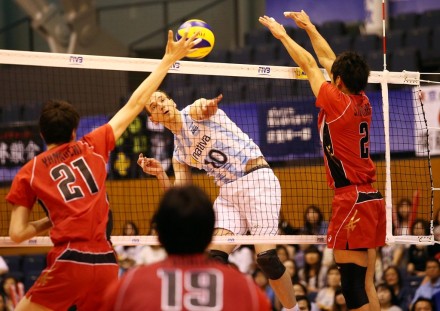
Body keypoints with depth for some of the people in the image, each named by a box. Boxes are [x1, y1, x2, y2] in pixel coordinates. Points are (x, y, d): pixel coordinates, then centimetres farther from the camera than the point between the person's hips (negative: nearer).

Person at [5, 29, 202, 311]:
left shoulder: (28, 173, 10)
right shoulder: (91, 146, 15)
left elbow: (17, 234, 5)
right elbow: (135, 105, 22)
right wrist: (169, 59, 30)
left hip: (69, 264, -3)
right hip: (107, 265, 3)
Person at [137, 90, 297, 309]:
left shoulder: (193, 112, -2)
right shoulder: (179, 155, 14)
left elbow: (204, 107, -27)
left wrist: (208, 107, -52)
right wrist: (160, 174, -9)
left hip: (256, 178, -7)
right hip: (229, 192, 7)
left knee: (266, 257, -14)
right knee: (215, 258, -9)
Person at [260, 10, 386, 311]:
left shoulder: (338, 103, -10)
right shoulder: (363, 104, 9)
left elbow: (309, 64, 1)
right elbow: (329, 61, 21)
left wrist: (282, 35, 14)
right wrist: (309, 27, 30)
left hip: (352, 201, -8)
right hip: (371, 197, 8)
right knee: (367, 286, 9)